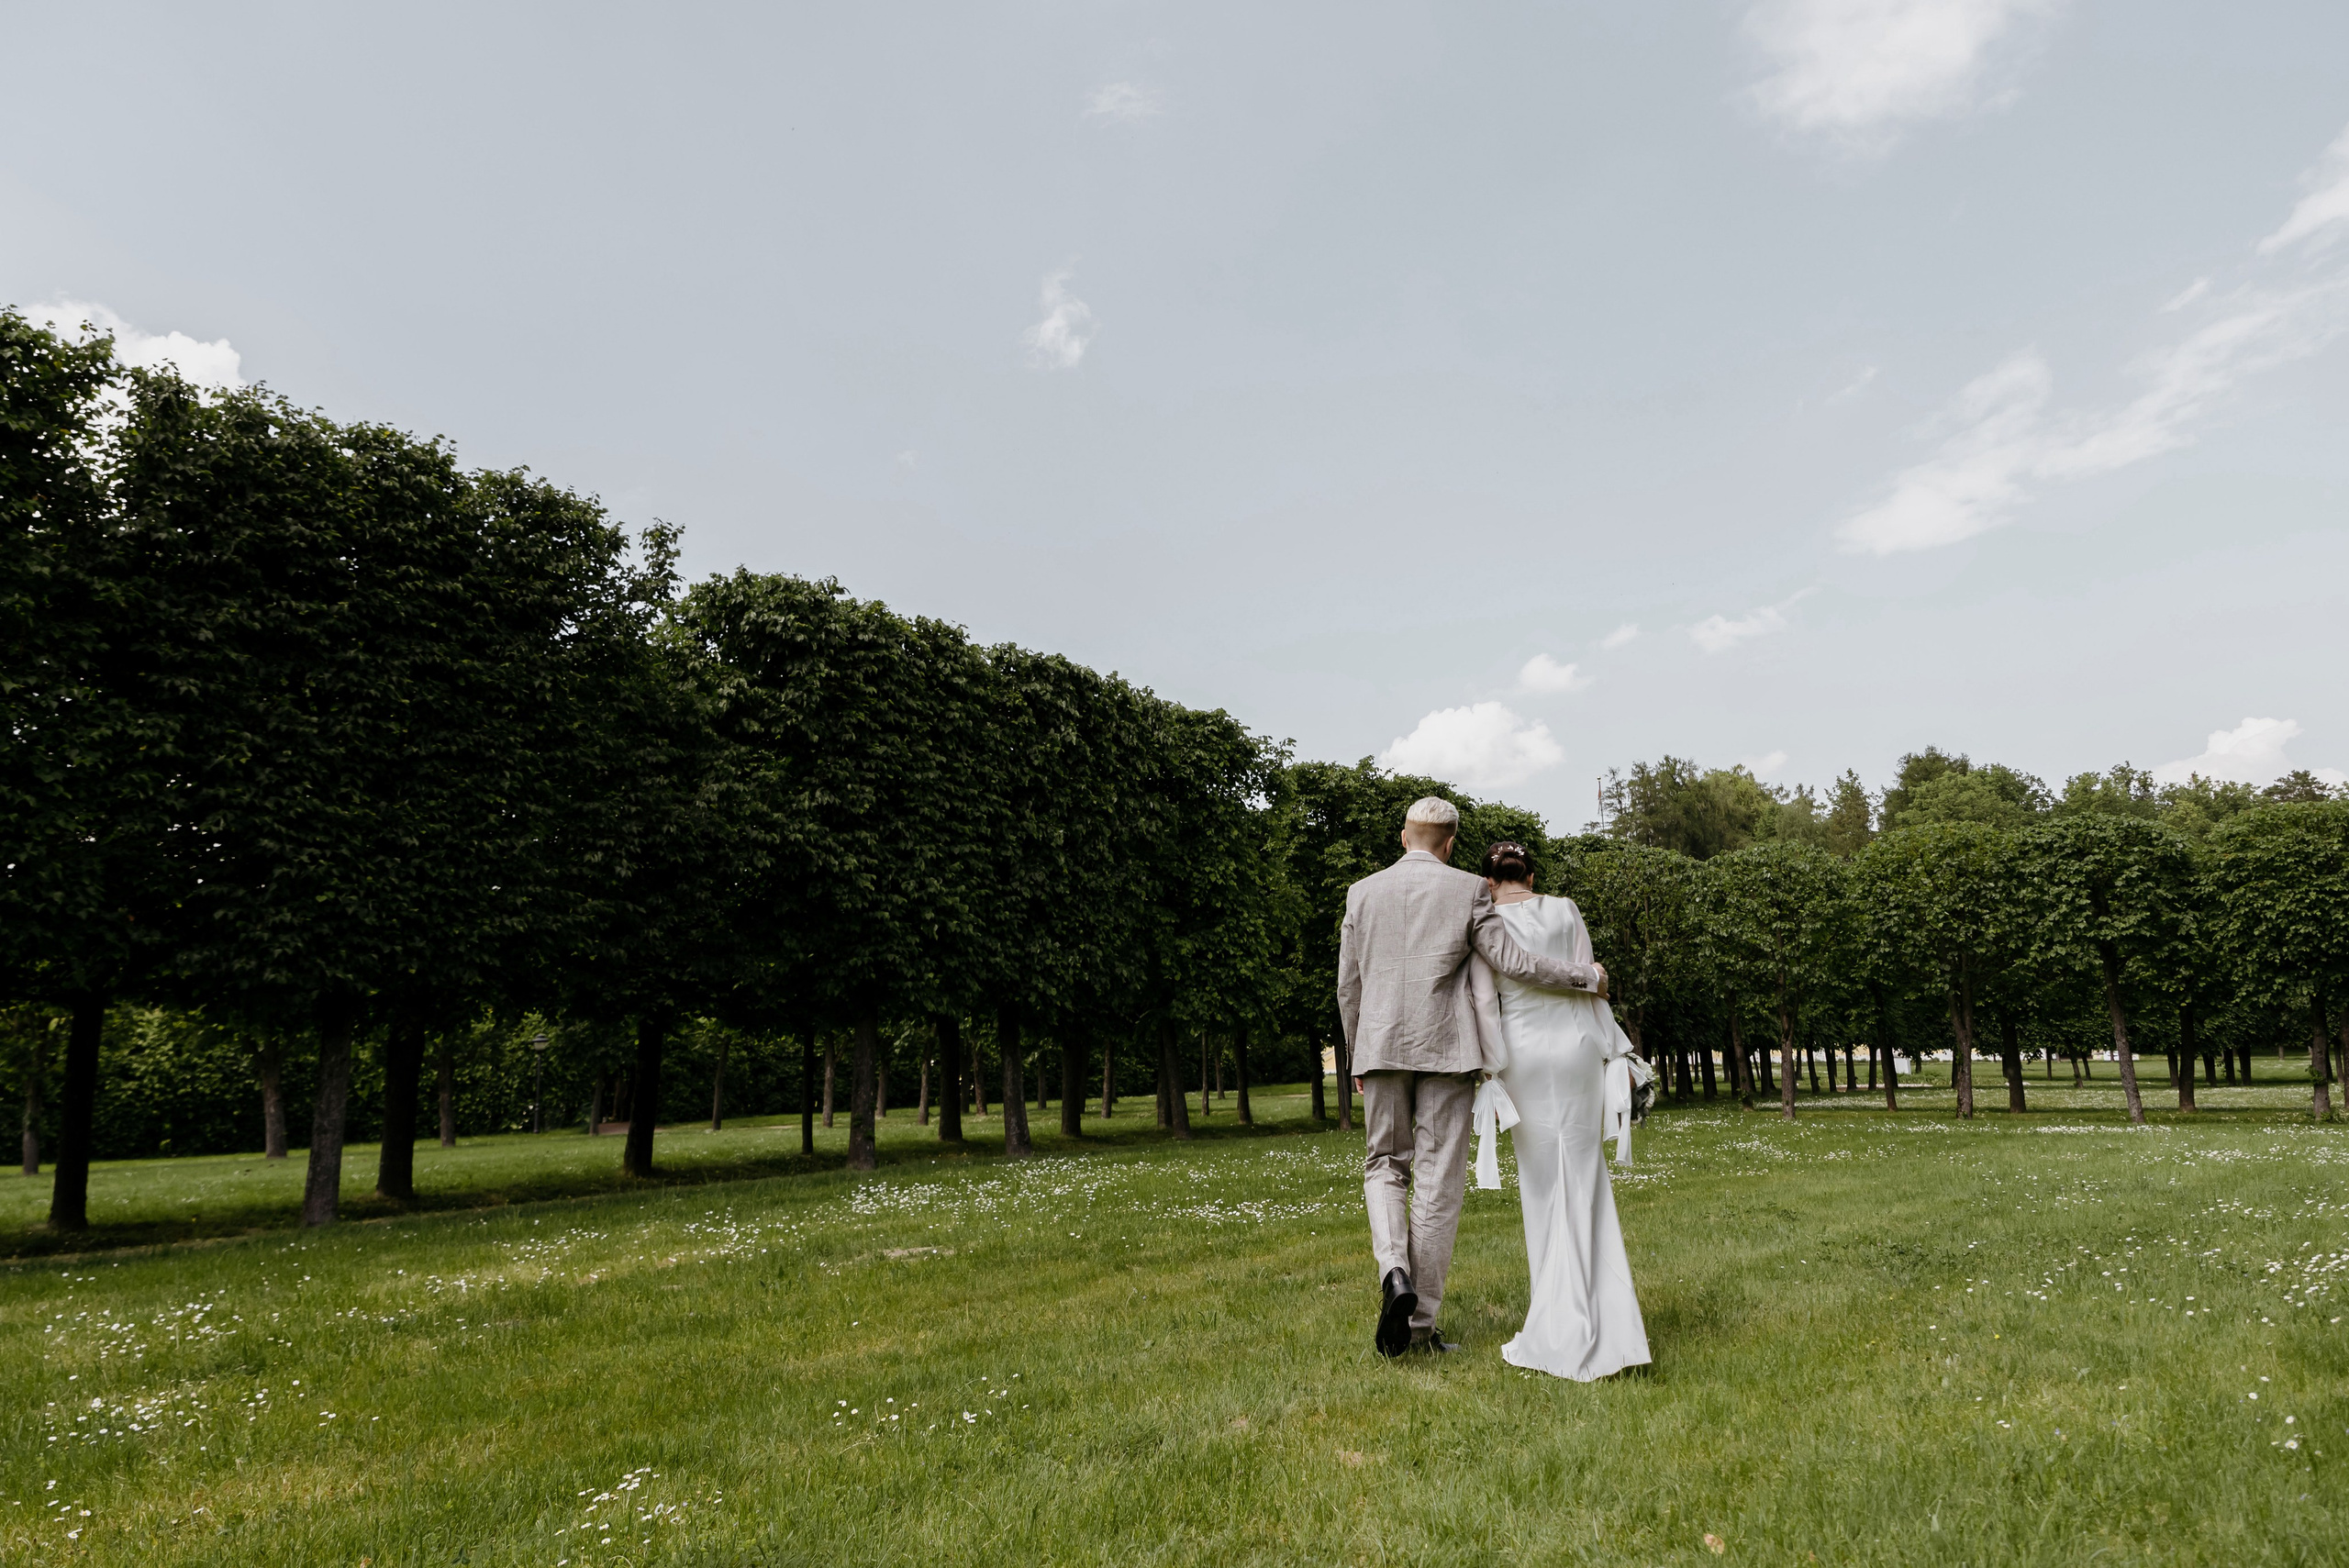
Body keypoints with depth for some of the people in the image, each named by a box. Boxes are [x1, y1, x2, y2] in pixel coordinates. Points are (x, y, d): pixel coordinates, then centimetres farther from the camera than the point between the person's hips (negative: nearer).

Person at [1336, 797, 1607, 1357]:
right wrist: (1586, 975, 7)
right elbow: (1512, 963, -6)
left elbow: (1348, 983, 9)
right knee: (1438, 1182, 5)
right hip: (1446, 1049, -2)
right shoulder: (1468, 890, -1)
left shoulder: (1363, 892, 6)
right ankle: (1421, 1321, 9)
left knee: (1384, 1164, 17)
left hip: (1381, 1047, 2)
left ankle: (1394, 1271, -9)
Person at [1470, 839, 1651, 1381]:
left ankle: (1563, 1330, 12)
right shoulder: (1565, 911, 4)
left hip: (1524, 1053, -2)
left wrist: (1493, 1073, -5)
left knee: (1543, 1187, 7)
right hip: (1576, 1046, 2)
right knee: (1584, 1183, 8)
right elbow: (1590, 987, 3)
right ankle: (1603, 1326, 6)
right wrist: (1615, 1051, 7)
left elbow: (1485, 1005, -7)